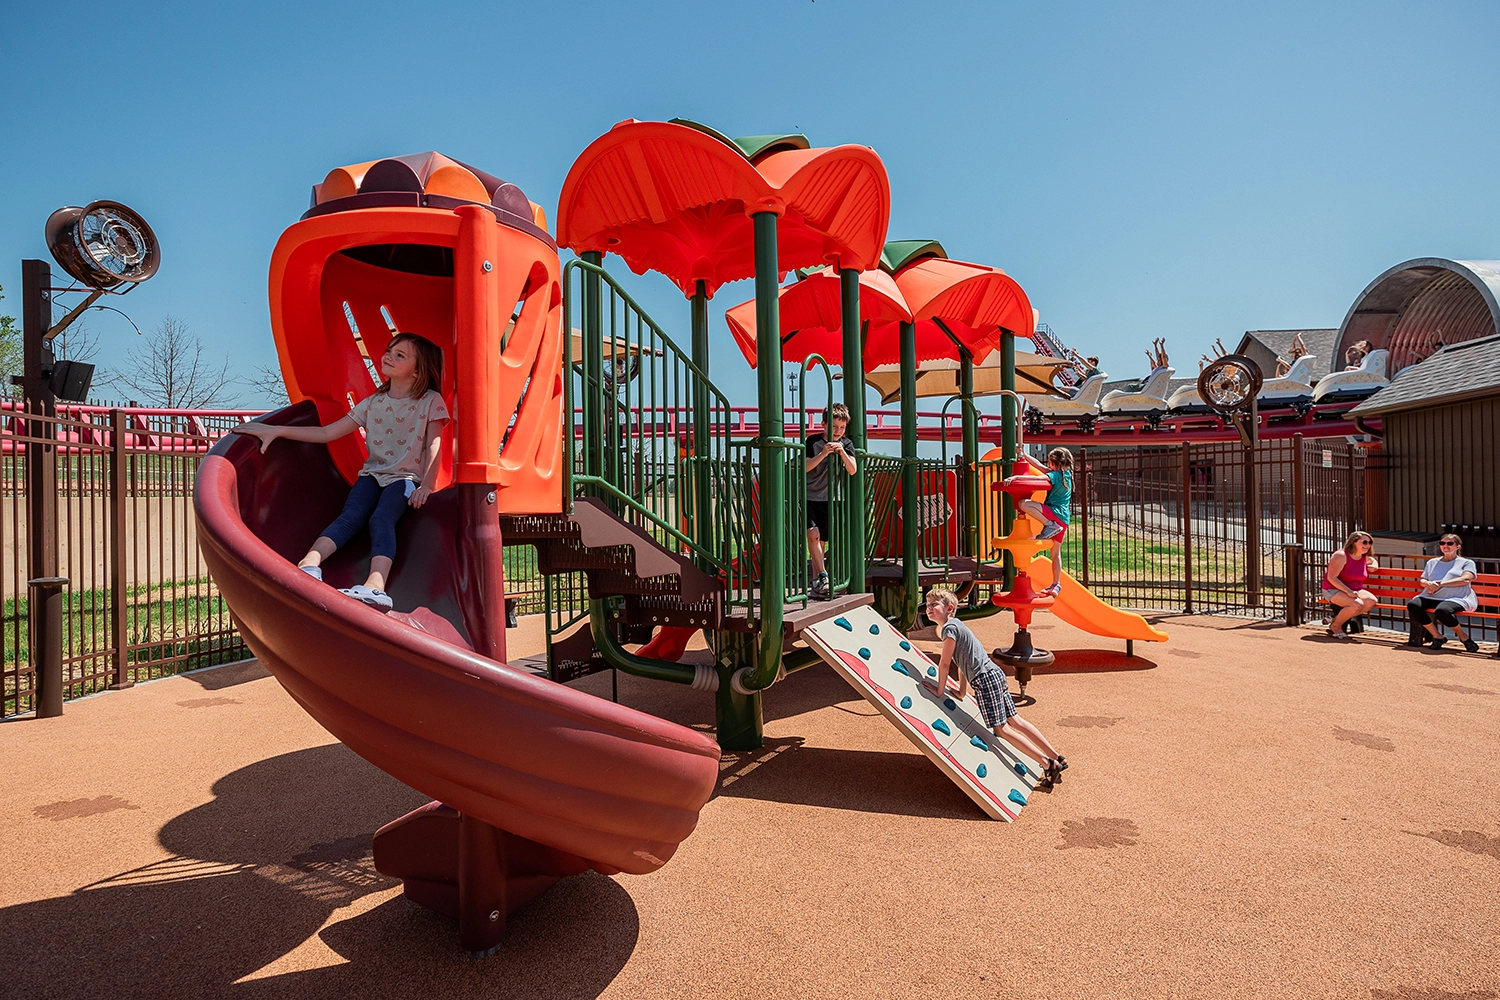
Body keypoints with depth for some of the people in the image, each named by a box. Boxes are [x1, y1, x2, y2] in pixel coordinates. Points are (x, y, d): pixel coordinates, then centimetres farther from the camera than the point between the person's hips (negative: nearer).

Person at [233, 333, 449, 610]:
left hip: (406, 477, -4)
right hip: (372, 473, 5)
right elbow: (326, 433, 9)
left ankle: (375, 586, -55)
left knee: (381, 519, -32)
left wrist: (426, 485, -22)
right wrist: (275, 430, 2)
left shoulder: (431, 401, 0)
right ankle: (308, 566, -48)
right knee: (349, 517, -24)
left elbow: (434, 445, -8)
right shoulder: (372, 403, 10)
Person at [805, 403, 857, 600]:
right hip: (810, 497, -3)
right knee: (813, 534, -20)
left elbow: (852, 470, -7)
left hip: (831, 499, 3)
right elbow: (805, 467, -14)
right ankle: (823, 577, -20)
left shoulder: (846, 444, 3)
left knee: (821, 541, 5)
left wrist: (842, 452, -21)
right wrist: (823, 453, -26)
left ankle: (816, 584, 12)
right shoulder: (814, 441, -6)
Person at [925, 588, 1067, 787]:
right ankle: (1057, 758, 15)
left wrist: (940, 691, -2)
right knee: (1014, 720, 12)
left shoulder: (949, 627, -13)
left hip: (985, 679, -10)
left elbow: (945, 663, -11)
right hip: (995, 674, 10)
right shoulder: (955, 625, 16)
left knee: (1001, 728, -4)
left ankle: (1048, 764, -4)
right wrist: (962, 691, 25)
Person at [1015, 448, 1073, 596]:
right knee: (1056, 552, 15)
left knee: (1024, 503, -22)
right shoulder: (1066, 474, 18)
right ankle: (1056, 585, 17)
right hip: (1063, 518, 10)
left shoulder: (1055, 475, -7)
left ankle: (1049, 525, -23)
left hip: (1054, 512, -9)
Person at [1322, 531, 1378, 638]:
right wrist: (1348, 591, -28)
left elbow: (1374, 562, 37)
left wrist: (1373, 566, 10)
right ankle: (1335, 626, -9)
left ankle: (1337, 618, -8)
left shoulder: (1366, 558, 10)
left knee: (1372, 601, -21)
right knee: (1357, 604, -33)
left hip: (1355, 590, 8)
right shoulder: (1341, 556, -15)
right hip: (1333, 590, -8)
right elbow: (1331, 577, -20)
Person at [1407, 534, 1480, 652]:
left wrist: (1440, 583, -16)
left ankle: (1464, 637, -13)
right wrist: (1428, 583, -6)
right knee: (1412, 605, -28)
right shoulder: (1432, 562, 27)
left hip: (1457, 598, -5)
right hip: (1431, 597, 5)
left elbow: (1466, 579, -5)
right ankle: (1437, 636, -15)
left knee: (1442, 610, -39)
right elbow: (1421, 581, 20)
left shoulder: (1467, 562, 14)